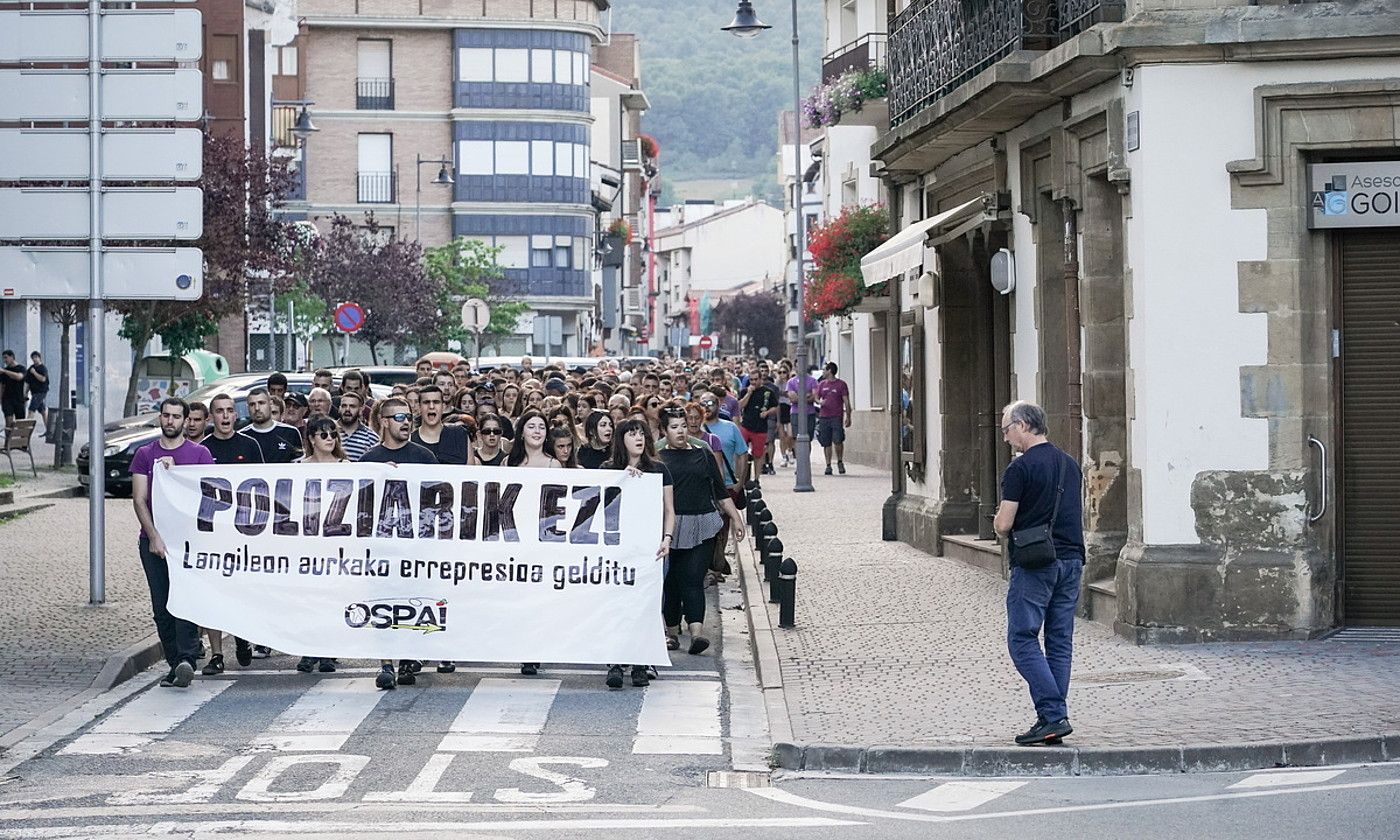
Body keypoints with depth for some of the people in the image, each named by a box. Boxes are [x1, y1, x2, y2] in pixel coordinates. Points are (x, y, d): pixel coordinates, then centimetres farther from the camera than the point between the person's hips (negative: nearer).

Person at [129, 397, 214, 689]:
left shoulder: (199, 454, 5)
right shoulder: (145, 454, 10)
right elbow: (139, 499, 3)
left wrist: (174, 471, -9)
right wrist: (154, 537, -8)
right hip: (153, 541, 3)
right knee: (161, 608, 4)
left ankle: (186, 660, -23)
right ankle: (175, 664, 10)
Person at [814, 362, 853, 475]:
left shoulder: (841, 384, 4)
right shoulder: (821, 384, 17)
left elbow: (846, 401, 1)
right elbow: (816, 397, 14)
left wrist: (848, 417, -5)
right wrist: (819, 402, -10)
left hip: (837, 417, -4)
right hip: (824, 417, 4)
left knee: (838, 441, -14)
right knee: (826, 443, 4)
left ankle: (840, 462, 6)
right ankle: (828, 465, 11)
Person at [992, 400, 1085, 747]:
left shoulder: (1020, 468, -11)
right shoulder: (1070, 464, 13)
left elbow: (1003, 525, -12)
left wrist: (999, 520, 10)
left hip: (1034, 565, -7)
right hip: (1071, 559, 7)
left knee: (1023, 640, -3)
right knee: (1060, 642, 9)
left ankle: (1053, 715, -13)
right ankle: (1055, 720, 9)